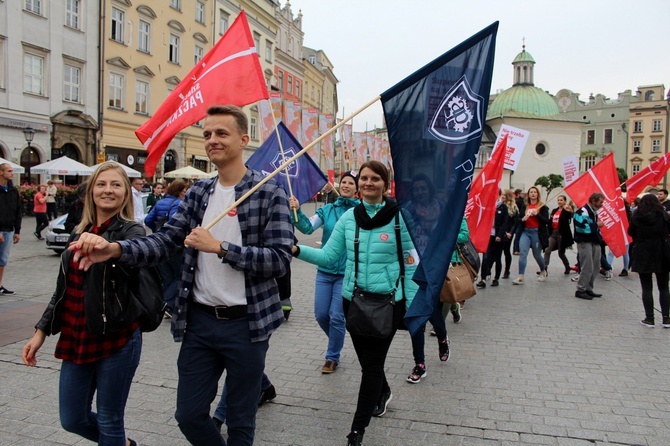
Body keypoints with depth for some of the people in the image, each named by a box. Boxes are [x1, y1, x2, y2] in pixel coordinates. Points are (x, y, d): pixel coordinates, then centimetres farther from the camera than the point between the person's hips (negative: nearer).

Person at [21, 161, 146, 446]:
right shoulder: (80, 234, 9)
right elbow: (63, 290, 16)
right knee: (72, 420, 15)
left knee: (109, 422, 6)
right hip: (77, 339, 6)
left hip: (117, 340, -6)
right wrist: (42, 331, 13)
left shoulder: (131, 231, -9)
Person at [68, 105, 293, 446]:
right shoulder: (198, 193, 7)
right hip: (199, 320, 5)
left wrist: (219, 247, -23)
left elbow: (280, 260, -16)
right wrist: (115, 249, -17)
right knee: (189, 416, 15)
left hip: (245, 324, -4)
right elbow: (164, 241, 1)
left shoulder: (270, 194, -9)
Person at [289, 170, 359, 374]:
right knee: (321, 315, 8)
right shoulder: (327, 209, 4)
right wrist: (297, 212, -25)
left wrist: (347, 200, -31)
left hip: (347, 273, -4)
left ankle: (332, 357, 21)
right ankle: (338, 341, 39)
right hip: (325, 270, 4)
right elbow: (308, 227, -7)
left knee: (336, 317, 0)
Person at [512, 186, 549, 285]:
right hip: (525, 232, 3)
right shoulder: (524, 206, 11)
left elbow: (546, 221, -6)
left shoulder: (543, 207, 1)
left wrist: (536, 214, -17)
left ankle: (543, 271, 38)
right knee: (522, 253, -11)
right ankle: (520, 277, -14)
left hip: (537, 232, -3)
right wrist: (522, 219, -7)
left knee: (537, 255, 7)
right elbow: (519, 221, 15)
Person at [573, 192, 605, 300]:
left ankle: (588, 289, 20)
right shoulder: (583, 211, -13)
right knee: (587, 268, -9)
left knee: (594, 268, 11)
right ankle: (580, 290, 0)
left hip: (594, 242, 10)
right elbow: (582, 227, -26)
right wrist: (596, 225, -13)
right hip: (585, 242, -10)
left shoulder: (594, 212, 19)